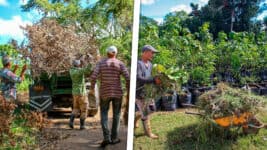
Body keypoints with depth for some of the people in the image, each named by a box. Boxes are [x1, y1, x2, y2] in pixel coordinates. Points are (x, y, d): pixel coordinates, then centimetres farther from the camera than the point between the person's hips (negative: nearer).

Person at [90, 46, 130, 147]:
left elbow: (93, 76, -12)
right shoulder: (120, 64, -3)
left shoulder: (101, 63, -3)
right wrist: (128, 91, 2)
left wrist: (92, 88, 5)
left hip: (104, 92, 0)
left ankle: (106, 137, -2)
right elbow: (128, 78, -11)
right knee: (116, 115, 14)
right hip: (117, 92, 0)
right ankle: (114, 138, 17)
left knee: (104, 114, 12)